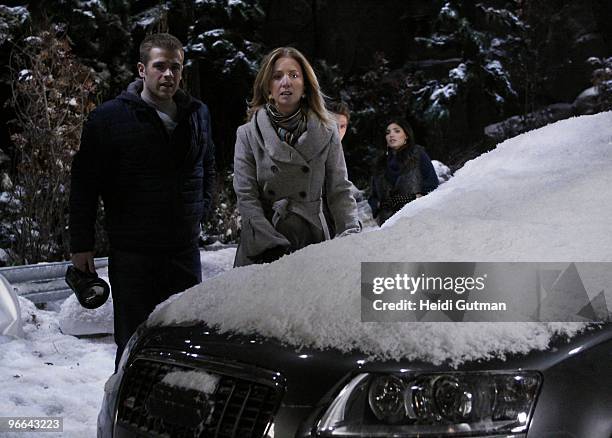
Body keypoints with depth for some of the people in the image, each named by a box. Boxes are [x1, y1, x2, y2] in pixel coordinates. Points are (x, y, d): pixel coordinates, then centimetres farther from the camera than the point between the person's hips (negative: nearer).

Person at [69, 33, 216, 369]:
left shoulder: (197, 114, 8)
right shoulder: (109, 117, -6)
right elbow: (84, 184, -4)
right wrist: (81, 245, -6)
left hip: (185, 249, 4)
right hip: (131, 255, -4)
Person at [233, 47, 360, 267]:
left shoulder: (326, 133, 4)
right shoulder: (248, 134, 1)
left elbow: (339, 190, 4)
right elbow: (246, 197, -4)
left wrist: (351, 233, -13)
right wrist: (276, 247, -14)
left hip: (312, 242, 1)